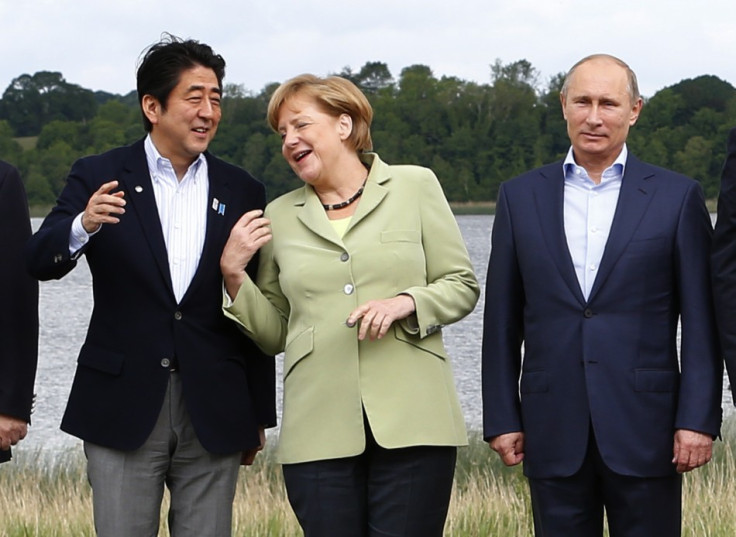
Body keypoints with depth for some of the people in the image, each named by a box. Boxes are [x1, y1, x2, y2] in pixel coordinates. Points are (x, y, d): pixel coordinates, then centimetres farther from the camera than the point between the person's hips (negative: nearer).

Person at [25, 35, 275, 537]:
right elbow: (40, 261, -9)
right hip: (124, 406, -2)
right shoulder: (98, 177, 2)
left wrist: (259, 415, 10)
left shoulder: (242, 191, 8)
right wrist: (82, 226, -31)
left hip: (214, 414, 2)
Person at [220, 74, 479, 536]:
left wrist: (406, 302, -11)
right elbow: (273, 333, 15)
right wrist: (233, 274, 0)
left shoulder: (415, 186, 7)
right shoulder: (279, 217, 13)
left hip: (412, 421, -2)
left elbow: (462, 286, 7)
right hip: (319, 429, 2)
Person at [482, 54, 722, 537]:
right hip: (553, 433, 2)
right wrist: (501, 418, 4)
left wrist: (699, 419, -7)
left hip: (644, 427, -2)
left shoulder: (677, 197, 3)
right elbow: (502, 321, 9)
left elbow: (701, 322, 0)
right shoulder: (520, 197, 9)